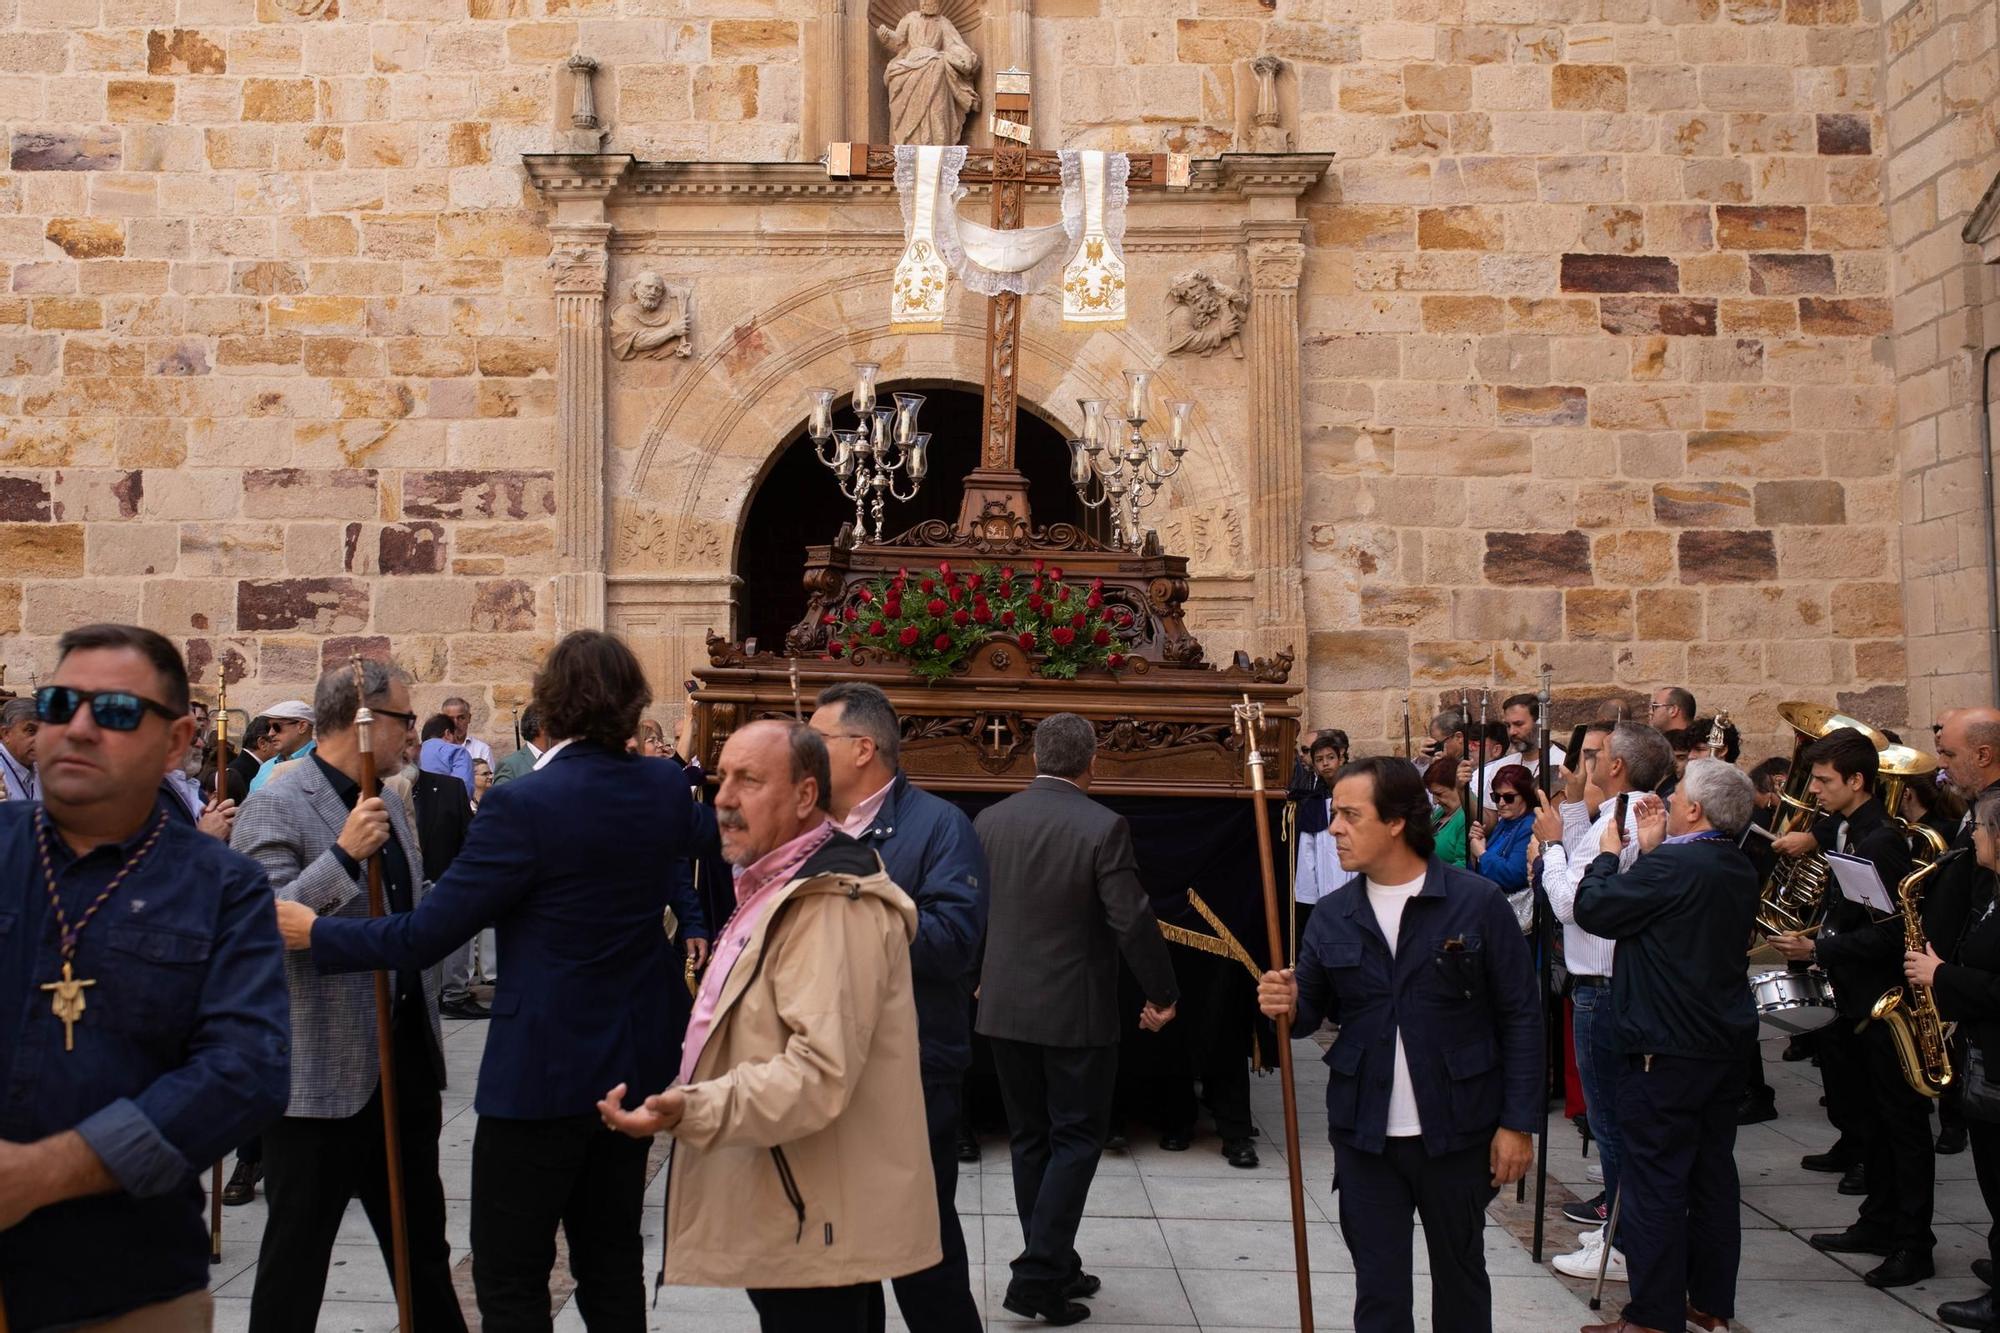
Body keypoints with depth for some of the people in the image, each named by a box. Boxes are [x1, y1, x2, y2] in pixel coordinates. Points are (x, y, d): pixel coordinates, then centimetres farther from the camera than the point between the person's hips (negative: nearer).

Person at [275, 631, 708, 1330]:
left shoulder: (525, 806, -20)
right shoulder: (666, 792, 0)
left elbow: (426, 934, -16)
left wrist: (317, 932, -5)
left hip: (542, 1070, -7)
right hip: (634, 1062, 7)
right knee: (611, 1260, 17)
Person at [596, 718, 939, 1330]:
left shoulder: (831, 902, -20)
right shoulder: (781, 887, 16)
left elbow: (821, 1072, -29)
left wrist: (692, 1109, -35)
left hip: (815, 1225, -11)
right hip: (786, 1214, 11)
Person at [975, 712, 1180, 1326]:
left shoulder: (989, 820, 1)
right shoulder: (1103, 827, -14)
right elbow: (1132, 921, -15)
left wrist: (968, 979, 24)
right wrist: (1162, 993, -2)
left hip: (1005, 1007, 5)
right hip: (1075, 1011, -5)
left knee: (1030, 1140, 14)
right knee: (1076, 1139, 5)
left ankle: (1054, 1267, 23)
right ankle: (1037, 1275, -2)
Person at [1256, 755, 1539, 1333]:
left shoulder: (1477, 902, -9)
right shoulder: (1333, 916, 2)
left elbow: (1521, 1017, -6)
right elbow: (1311, 1010, 10)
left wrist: (1518, 1122, -9)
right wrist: (1287, 1005, -14)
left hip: (1457, 1133, -2)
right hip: (1364, 1136, 3)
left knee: (1460, 1274, 15)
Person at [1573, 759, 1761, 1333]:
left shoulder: (1671, 867, -22)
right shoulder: (1739, 870, 8)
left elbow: (1592, 908, -15)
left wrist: (1608, 854, 1)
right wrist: (1651, 850, 10)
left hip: (1667, 1053, -9)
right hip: (1726, 1045, 9)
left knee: (1654, 1185, -2)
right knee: (1713, 1176, 16)